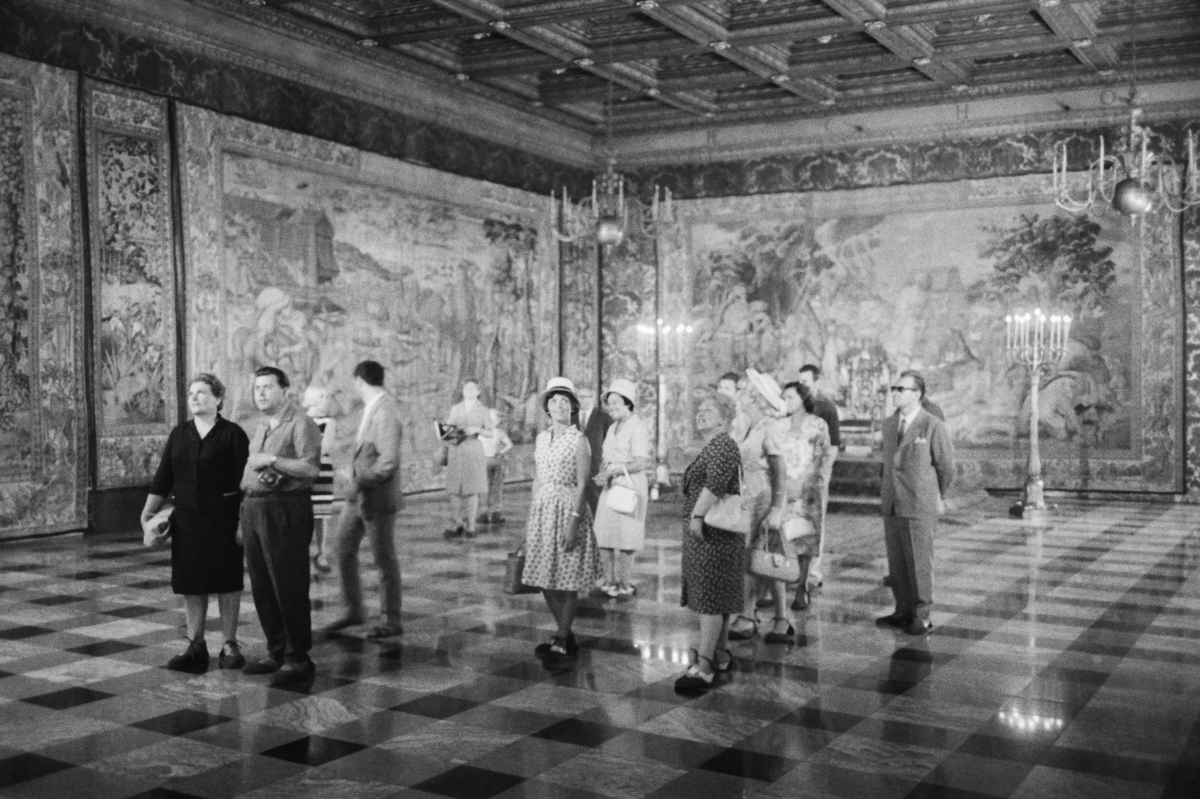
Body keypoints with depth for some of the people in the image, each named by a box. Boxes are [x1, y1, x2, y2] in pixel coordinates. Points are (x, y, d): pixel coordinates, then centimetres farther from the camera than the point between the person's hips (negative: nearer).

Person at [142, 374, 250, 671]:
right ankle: (195, 645, 18)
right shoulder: (179, 434, 10)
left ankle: (230, 645, 14)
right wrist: (148, 512, 3)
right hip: (186, 521, 5)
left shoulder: (233, 434, -5)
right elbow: (163, 478, 11)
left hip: (222, 521, -4)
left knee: (226, 582, 3)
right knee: (190, 583, 8)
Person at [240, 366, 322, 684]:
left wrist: (272, 460, -18)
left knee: (289, 587, -4)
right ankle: (277, 652, 22)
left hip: (285, 510, -8)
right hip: (253, 510, 8)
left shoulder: (300, 424, -7)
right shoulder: (261, 428, 19)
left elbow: (311, 468, -19)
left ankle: (298, 659, 3)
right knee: (262, 587, 11)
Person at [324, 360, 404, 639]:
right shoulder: (371, 409, 8)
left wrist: (358, 479, -16)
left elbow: (389, 462, -26)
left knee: (384, 559, 4)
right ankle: (354, 611, 26)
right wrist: (353, 469, 7)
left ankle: (391, 621, 17)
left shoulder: (385, 412, -21)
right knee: (343, 550, 13)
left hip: (377, 498, -9)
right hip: (358, 496, 9)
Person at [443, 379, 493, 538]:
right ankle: (456, 526, -3)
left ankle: (470, 527, -2)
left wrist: (477, 430, -10)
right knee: (454, 490, -5)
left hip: (474, 452, -2)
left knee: (472, 490, -5)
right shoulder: (455, 409, 17)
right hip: (455, 451, 2)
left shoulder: (482, 411, 10)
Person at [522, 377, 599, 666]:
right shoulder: (541, 438, 10)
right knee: (545, 580, 9)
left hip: (568, 509, -6)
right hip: (542, 510, 6)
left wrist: (573, 521, -19)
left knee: (568, 581, 0)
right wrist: (530, 518, 14)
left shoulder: (578, 440, -7)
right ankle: (566, 636, 24)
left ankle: (561, 643, 9)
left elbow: (581, 485, -11)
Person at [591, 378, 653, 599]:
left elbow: (641, 463, -16)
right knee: (603, 538, 4)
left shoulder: (638, 427, -8)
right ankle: (609, 583, 14)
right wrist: (601, 475, -4)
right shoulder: (612, 429, 17)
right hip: (610, 488, 8)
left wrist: (613, 470, -19)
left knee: (624, 541, -5)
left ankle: (624, 585, 5)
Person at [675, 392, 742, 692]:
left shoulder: (722, 445, -14)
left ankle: (704, 668, -10)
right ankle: (721, 656, 24)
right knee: (716, 598, 15)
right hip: (706, 531, 10)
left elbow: (715, 483, -29)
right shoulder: (711, 447, 19)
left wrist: (697, 515, -29)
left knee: (710, 598, -10)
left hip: (713, 531, -10)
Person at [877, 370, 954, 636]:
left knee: (919, 563, 0)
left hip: (919, 508, -6)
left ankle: (921, 618, 10)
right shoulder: (889, 424, 11)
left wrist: (935, 497, 11)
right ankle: (903, 611, 19)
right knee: (896, 562, 9)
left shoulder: (933, 426, -9)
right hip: (891, 505, 6)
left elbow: (946, 467, 0)